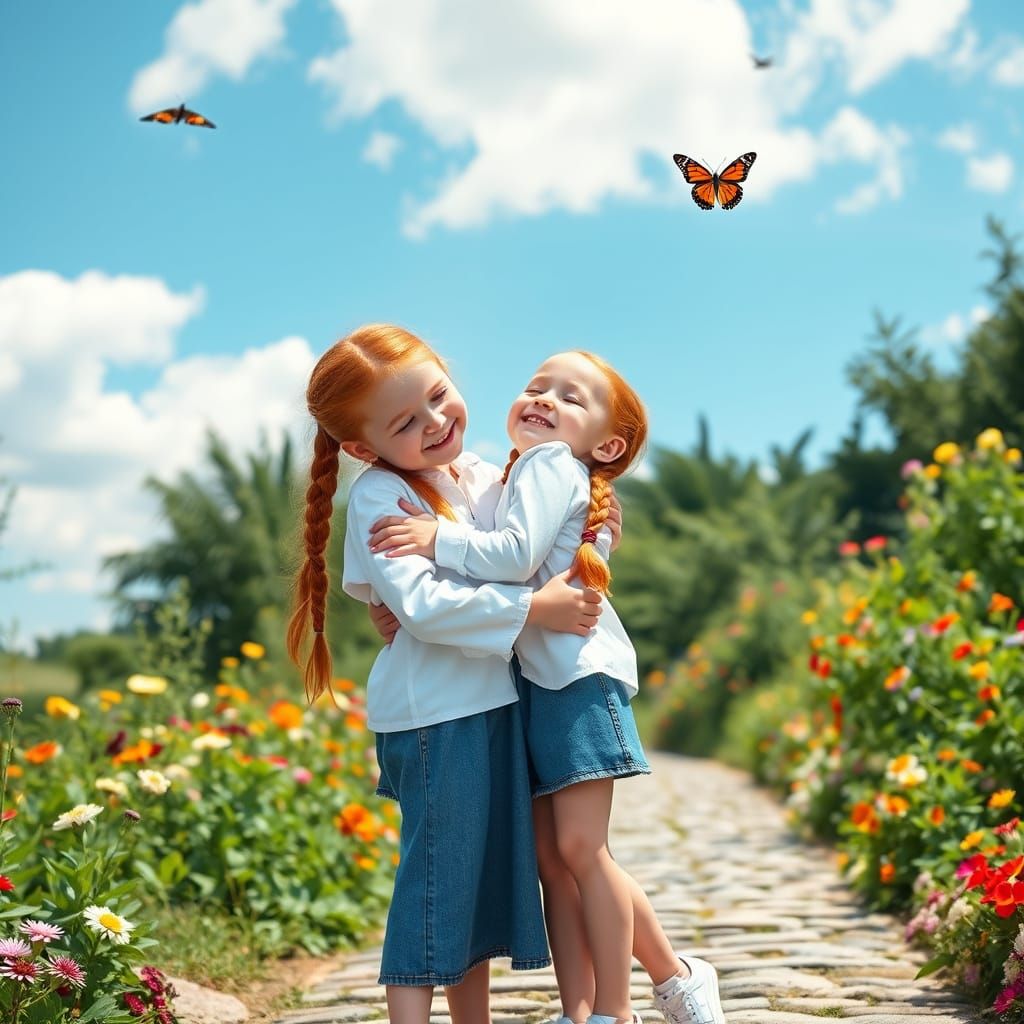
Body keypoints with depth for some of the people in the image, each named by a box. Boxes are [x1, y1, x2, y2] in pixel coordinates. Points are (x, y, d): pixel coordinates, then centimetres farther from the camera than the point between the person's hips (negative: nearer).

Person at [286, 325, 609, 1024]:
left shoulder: (483, 481, 11)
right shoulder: (378, 496, -11)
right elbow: (423, 604, -23)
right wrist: (534, 607, -22)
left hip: (497, 704, 8)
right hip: (436, 715, -8)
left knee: (491, 876, 13)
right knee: (438, 875, -6)